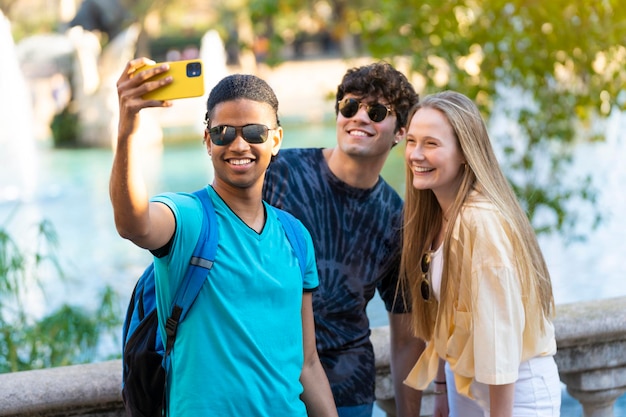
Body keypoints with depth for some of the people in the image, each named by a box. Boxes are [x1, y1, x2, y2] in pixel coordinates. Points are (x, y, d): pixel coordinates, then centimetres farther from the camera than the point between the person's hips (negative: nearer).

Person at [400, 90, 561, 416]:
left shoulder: (483, 221, -24)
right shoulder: (436, 216, 2)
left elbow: (501, 327, -24)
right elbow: (443, 312, 6)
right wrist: (442, 387, 8)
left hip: (514, 389, -8)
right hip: (462, 383, 8)